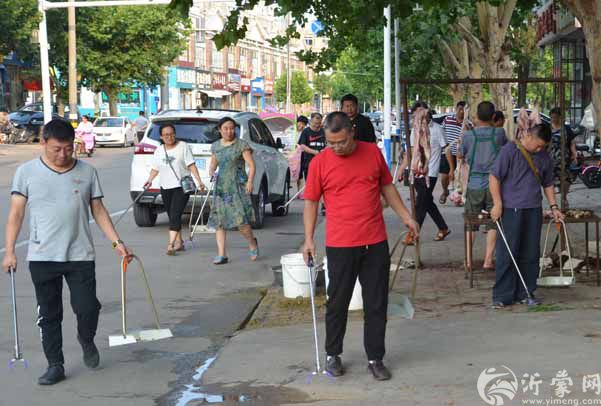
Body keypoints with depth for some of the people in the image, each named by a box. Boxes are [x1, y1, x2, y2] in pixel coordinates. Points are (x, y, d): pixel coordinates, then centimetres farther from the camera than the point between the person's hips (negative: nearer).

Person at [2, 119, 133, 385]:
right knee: (49, 315, 6)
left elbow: (98, 211, 9)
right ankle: (55, 366, 18)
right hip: (42, 257, 0)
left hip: (80, 255, 0)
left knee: (87, 308, -5)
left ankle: (86, 340, 27)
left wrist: (117, 242, 1)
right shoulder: (27, 172, 0)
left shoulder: (87, 172, 4)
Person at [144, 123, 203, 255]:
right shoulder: (159, 151, 12)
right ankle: (179, 242, 20)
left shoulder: (183, 146, -2)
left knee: (175, 215, -15)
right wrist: (149, 180, -4)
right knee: (172, 216, 9)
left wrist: (199, 181, -15)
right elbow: (155, 169, 15)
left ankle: (171, 244, -21)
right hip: (165, 187, 5)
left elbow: (191, 165, -6)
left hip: (181, 186, -5)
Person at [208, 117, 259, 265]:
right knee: (219, 221, -1)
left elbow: (251, 165, -5)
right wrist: (211, 171, 4)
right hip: (221, 187, 5)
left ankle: (252, 243, 14)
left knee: (240, 221, -14)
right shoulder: (216, 146, 13)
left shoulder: (241, 145, -2)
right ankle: (221, 255, 1)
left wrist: (250, 181, -20)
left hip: (238, 186, -5)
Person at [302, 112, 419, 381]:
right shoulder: (319, 162, -5)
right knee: (337, 302, 8)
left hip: (376, 243, 2)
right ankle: (333, 354, 25)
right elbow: (311, 201, 1)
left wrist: (405, 216, 9)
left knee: (377, 303, 7)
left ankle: (375, 358, 17)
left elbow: (387, 187, 14)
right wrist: (308, 238, -5)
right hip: (340, 245, -2)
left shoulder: (373, 153, 2)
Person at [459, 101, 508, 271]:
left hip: (474, 185, 0)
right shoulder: (499, 133, -6)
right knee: (493, 224, 7)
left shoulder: (469, 135, -7)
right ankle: (488, 260, 5)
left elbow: (461, 155, 10)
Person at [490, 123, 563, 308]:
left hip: (534, 210, 5)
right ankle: (502, 296, 2)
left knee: (531, 254, 8)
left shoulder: (544, 157, 11)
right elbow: (494, 177, -8)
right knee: (507, 253, -3)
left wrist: (554, 206, 12)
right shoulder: (509, 151, -7)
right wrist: (498, 204, -12)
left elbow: (548, 184, 21)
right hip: (511, 209, -5)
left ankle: (525, 293, 18)